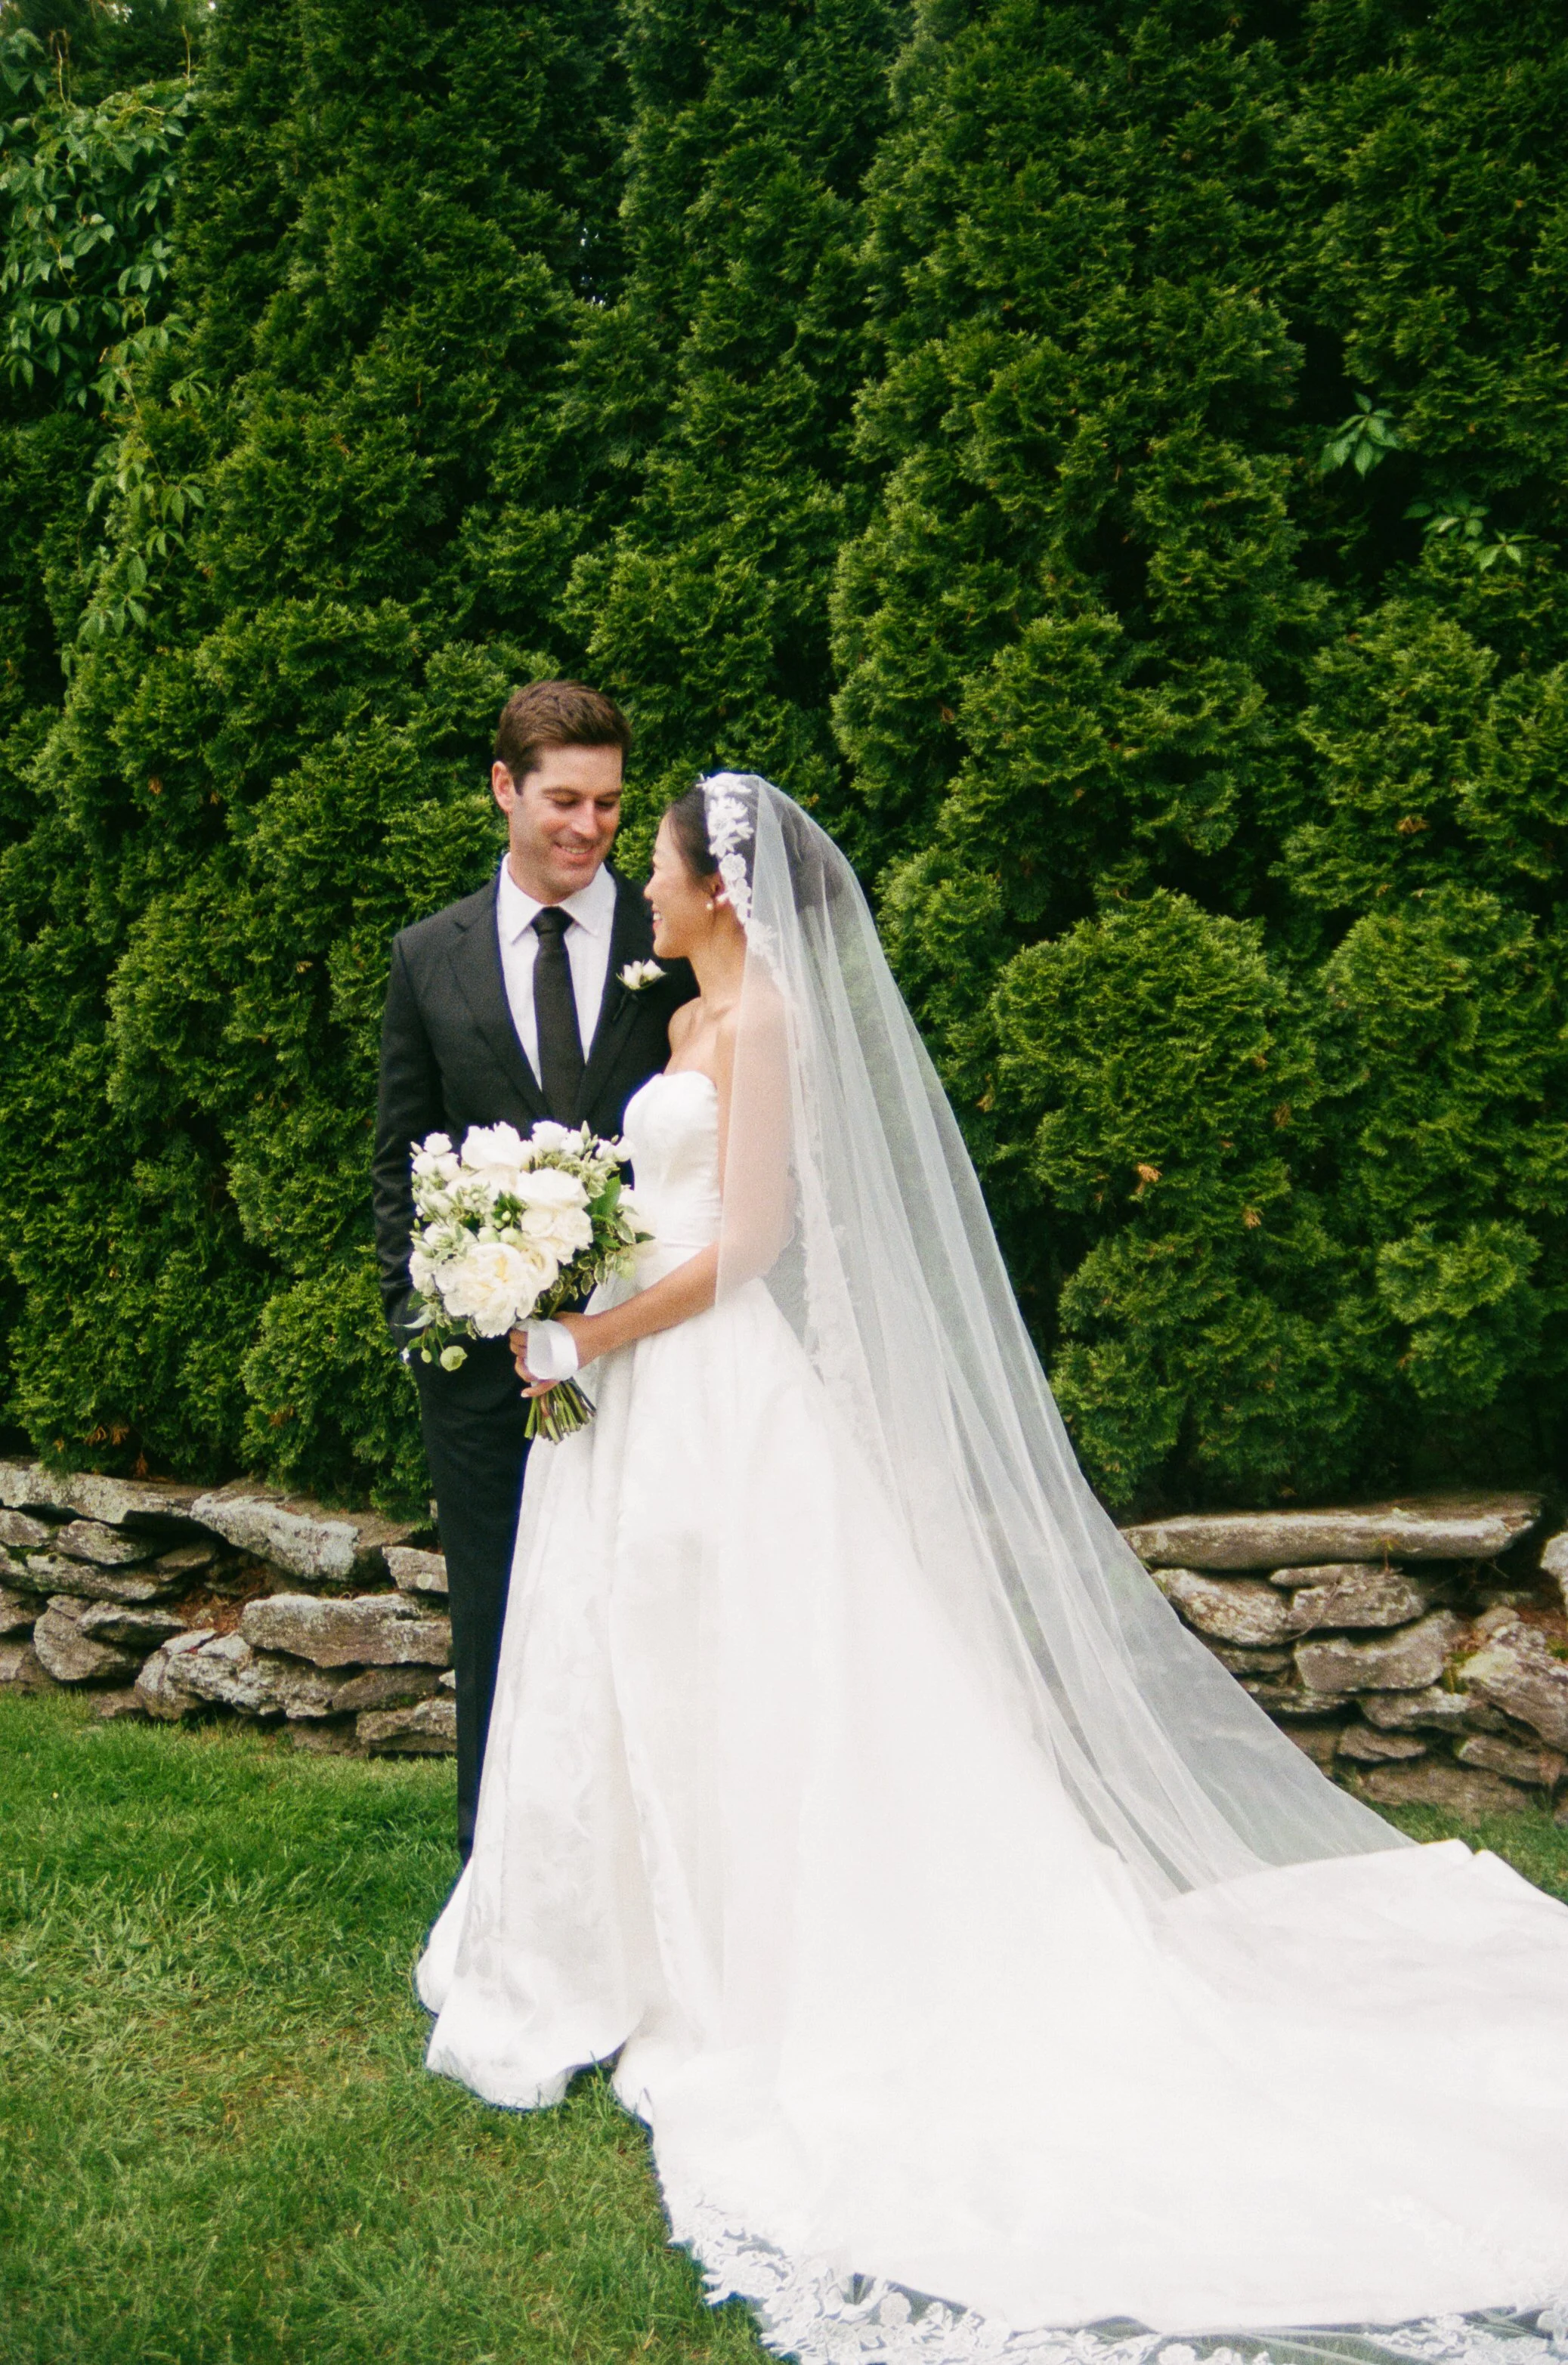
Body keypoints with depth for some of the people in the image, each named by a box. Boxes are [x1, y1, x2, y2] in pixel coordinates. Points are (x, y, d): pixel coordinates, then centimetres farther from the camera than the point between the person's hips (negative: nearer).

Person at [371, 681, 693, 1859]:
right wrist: (422, 1310, 0)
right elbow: (399, 1158, 11)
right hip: (484, 1350, 2)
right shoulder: (431, 956, 7)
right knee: (496, 1622, 10)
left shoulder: (679, 945, 1)